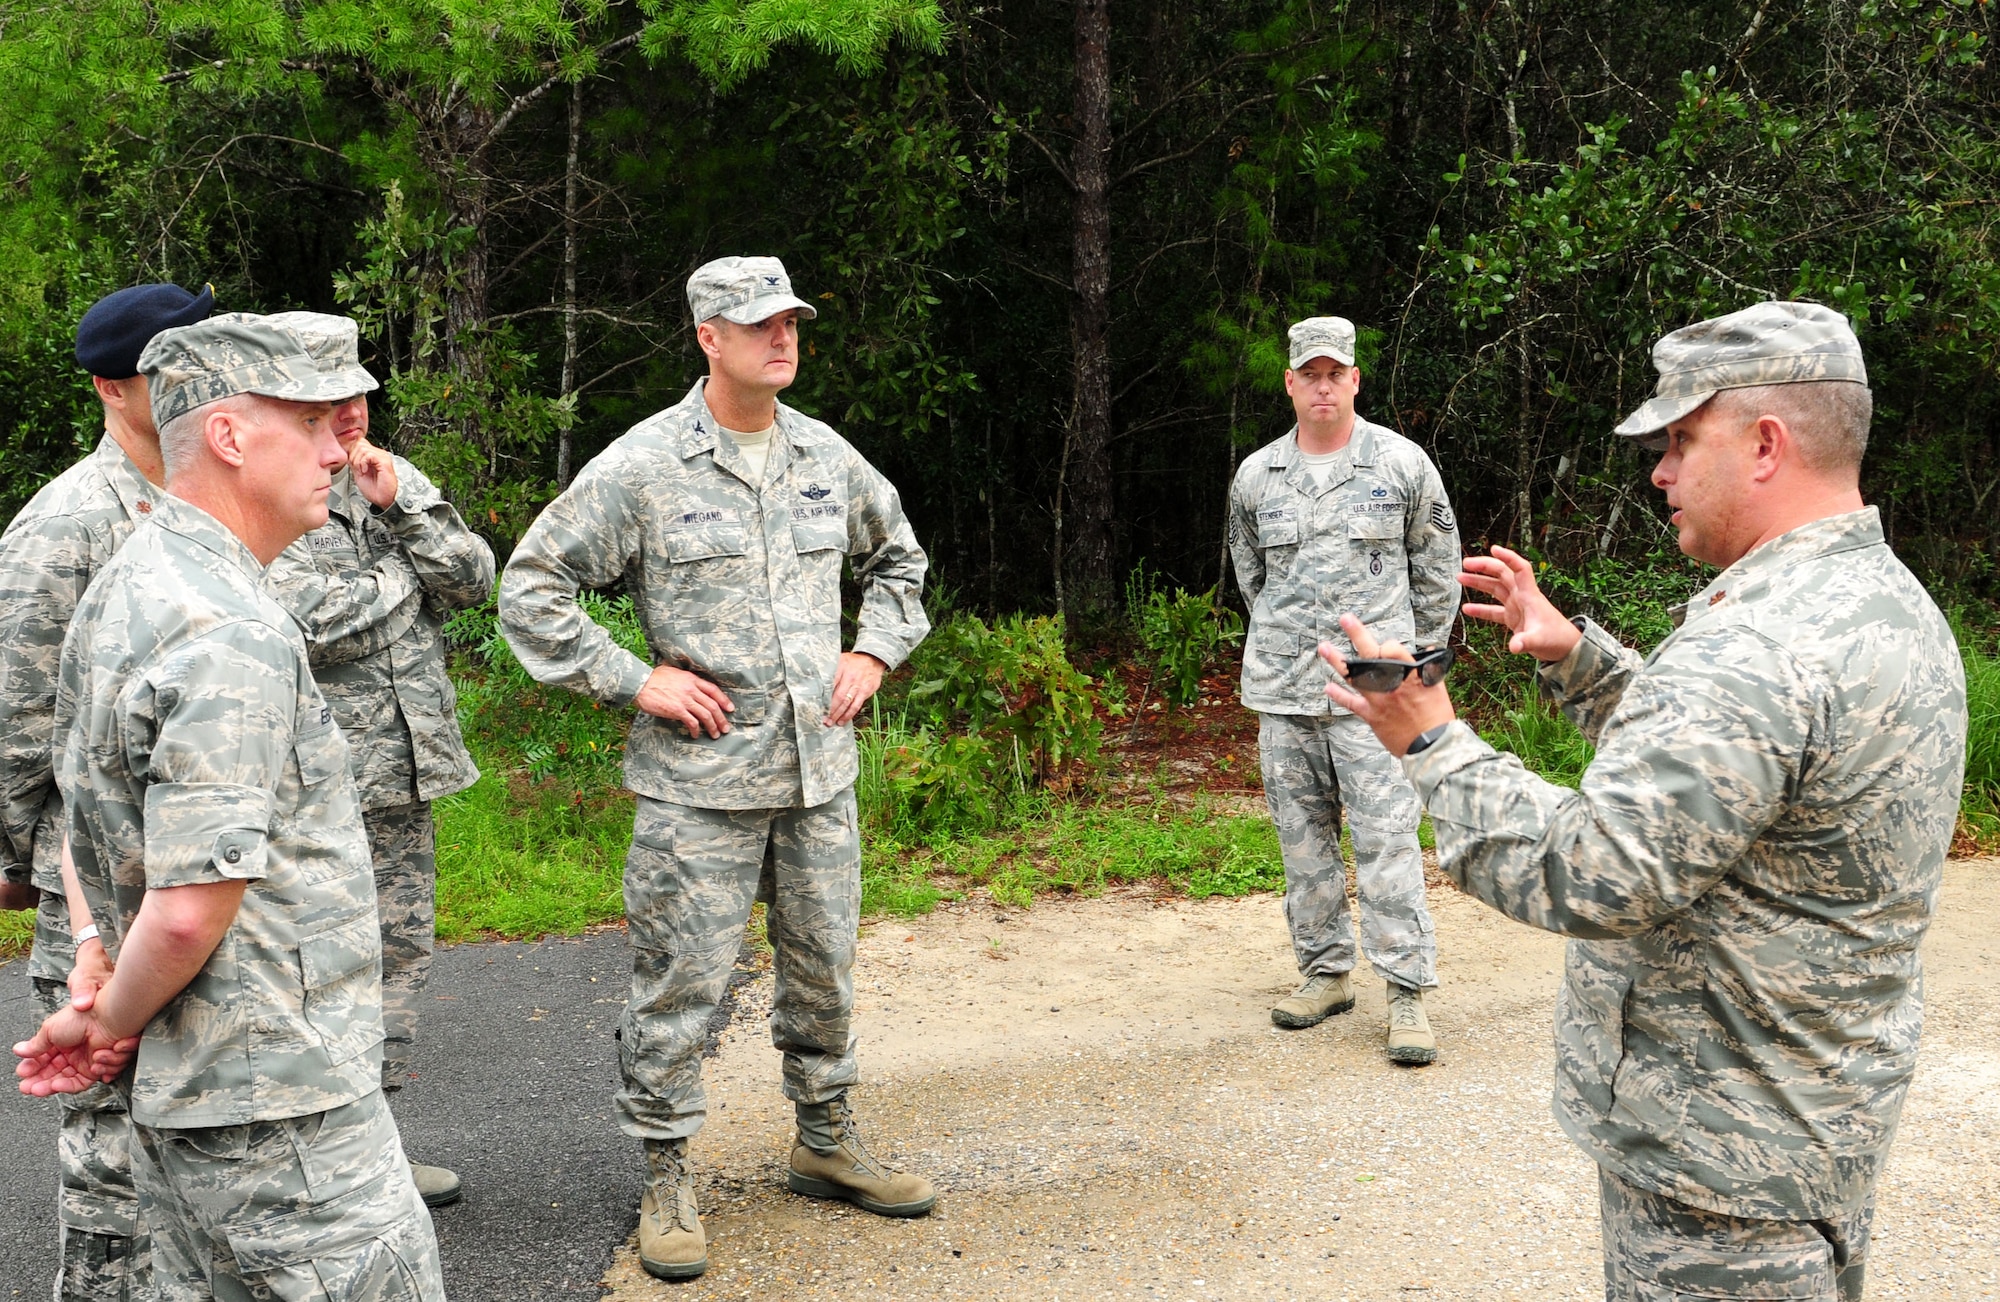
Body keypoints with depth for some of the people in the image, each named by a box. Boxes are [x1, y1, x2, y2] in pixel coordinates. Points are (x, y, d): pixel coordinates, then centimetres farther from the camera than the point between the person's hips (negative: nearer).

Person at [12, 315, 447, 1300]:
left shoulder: (122, 590, 11)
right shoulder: (233, 636, -22)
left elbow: (92, 823, 18)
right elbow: (191, 908, -26)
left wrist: (97, 973, 7)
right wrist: (109, 1022, -8)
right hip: (279, 1114, -10)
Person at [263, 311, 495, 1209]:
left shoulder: (396, 482, 12)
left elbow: (472, 579, 4)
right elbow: (310, 624, -23)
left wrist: (401, 507, -9)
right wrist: (403, 571, -9)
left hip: (402, 775, 8)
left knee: (401, 956, 15)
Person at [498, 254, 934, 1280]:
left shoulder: (827, 456, 8)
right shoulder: (642, 465, -8)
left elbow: (900, 558, 25)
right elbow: (531, 589, -5)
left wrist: (876, 655, 10)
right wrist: (633, 681, -10)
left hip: (820, 771, 5)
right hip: (699, 781, -5)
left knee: (824, 972, 15)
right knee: (680, 984, 1)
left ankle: (827, 1144, 33)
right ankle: (667, 1180, 16)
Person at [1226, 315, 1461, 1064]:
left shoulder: (1402, 464, 1)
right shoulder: (1256, 476, 8)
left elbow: (1437, 566, 10)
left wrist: (1417, 652, 11)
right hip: (1283, 689, 4)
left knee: (1387, 836, -8)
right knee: (1302, 836, 9)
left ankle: (1407, 993, -3)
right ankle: (1326, 973, 22)